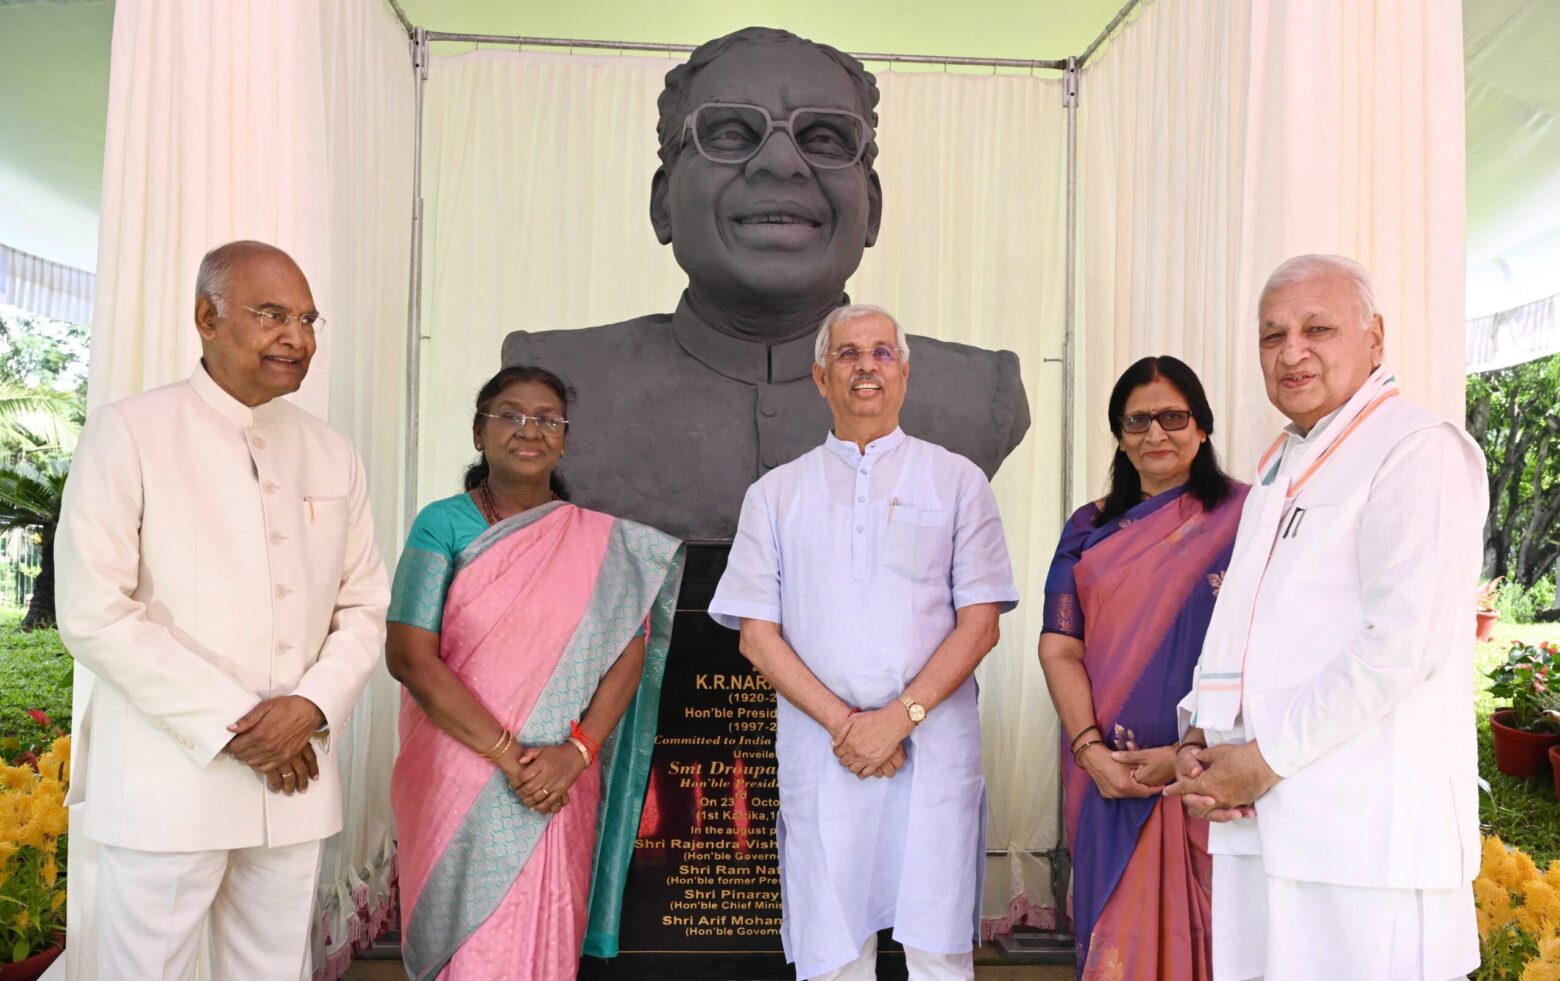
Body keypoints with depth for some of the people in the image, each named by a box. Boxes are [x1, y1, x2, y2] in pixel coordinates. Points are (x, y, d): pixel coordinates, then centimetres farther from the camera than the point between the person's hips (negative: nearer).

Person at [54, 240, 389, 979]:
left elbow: (365, 607, 8)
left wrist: (311, 707, -10)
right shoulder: (127, 432, -4)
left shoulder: (333, 455, 9)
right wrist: (232, 728, -13)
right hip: (168, 783, -4)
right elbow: (94, 615, -11)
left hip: (295, 782, 4)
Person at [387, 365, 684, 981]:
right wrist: (509, 754, -15)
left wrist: (575, 751, -15)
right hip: (458, 777, -1)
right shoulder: (444, 525, -3)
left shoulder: (601, 541, 4)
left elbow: (628, 655, 0)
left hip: (560, 787, 2)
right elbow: (409, 656, -10)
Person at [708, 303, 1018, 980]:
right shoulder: (775, 495, 12)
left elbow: (980, 622, 2)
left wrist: (900, 717, -11)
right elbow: (756, 634, 4)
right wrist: (843, 722, -9)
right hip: (819, 748, 1)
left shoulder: (957, 480, 9)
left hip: (935, 747, -1)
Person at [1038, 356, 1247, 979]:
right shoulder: (1090, 530, 10)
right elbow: (1058, 648, 3)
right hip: (1109, 779, 3)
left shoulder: (1243, 517, 0)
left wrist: (1187, 752, -15)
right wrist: (1090, 748, -11)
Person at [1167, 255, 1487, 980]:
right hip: (1255, 819, 8)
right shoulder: (1278, 468, 20)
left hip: (1369, 831, -7)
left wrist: (1268, 757, -15)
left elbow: (1403, 642, -18)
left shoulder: (1418, 450, -7)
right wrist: (1199, 736, 4)